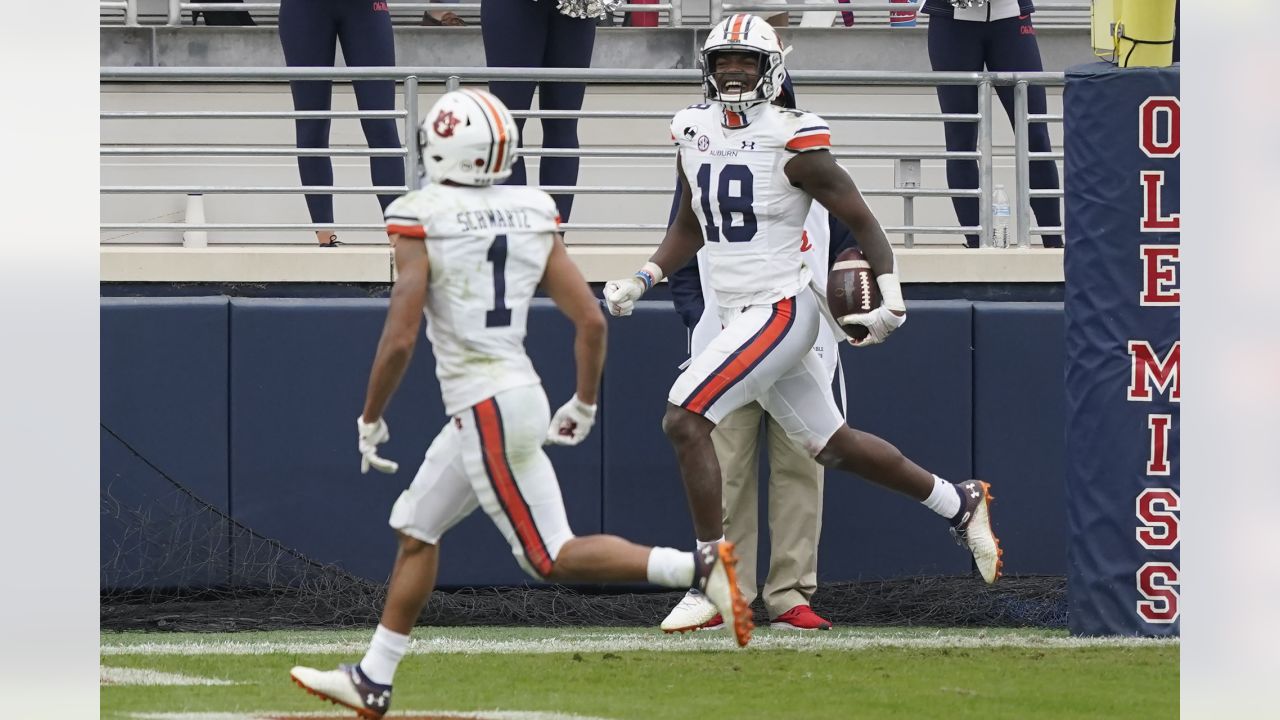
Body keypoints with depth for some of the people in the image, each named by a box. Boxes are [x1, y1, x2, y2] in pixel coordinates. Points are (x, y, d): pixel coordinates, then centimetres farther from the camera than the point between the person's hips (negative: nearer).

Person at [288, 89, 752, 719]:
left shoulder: (422, 222, -11)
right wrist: (583, 404, 19)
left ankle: (697, 568, -17)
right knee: (415, 528, 19)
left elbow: (399, 340, -14)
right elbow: (591, 321, 5)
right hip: (517, 393, 8)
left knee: (552, 559, -4)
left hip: (487, 410, -8)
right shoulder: (533, 217, 6)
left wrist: (369, 420, -1)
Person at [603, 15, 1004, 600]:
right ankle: (959, 504, 33)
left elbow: (861, 221, -7)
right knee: (832, 446, 15)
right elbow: (690, 227, 24)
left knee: (685, 421, -18)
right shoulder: (694, 132, 9)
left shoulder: (792, 142, -12)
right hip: (738, 316, 7)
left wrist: (892, 304, -15)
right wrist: (644, 278, 10)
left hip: (781, 308, -7)